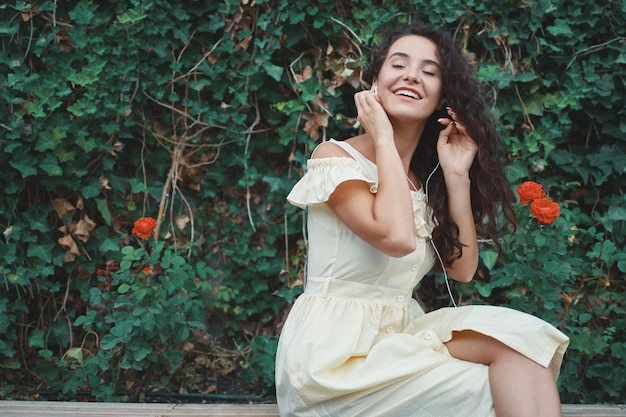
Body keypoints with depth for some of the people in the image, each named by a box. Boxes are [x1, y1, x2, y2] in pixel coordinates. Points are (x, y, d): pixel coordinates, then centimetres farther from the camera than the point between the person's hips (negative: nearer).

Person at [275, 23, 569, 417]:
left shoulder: (428, 178, 11)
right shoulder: (335, 157, -7)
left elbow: (462, 269, 6)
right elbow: (397, 237, -23)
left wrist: (457, 176, -1)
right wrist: (383, 137, -12)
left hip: (400, 338, 6)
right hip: (335, 352, -6)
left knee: (515, 335, -22)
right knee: (513, 341, -21)